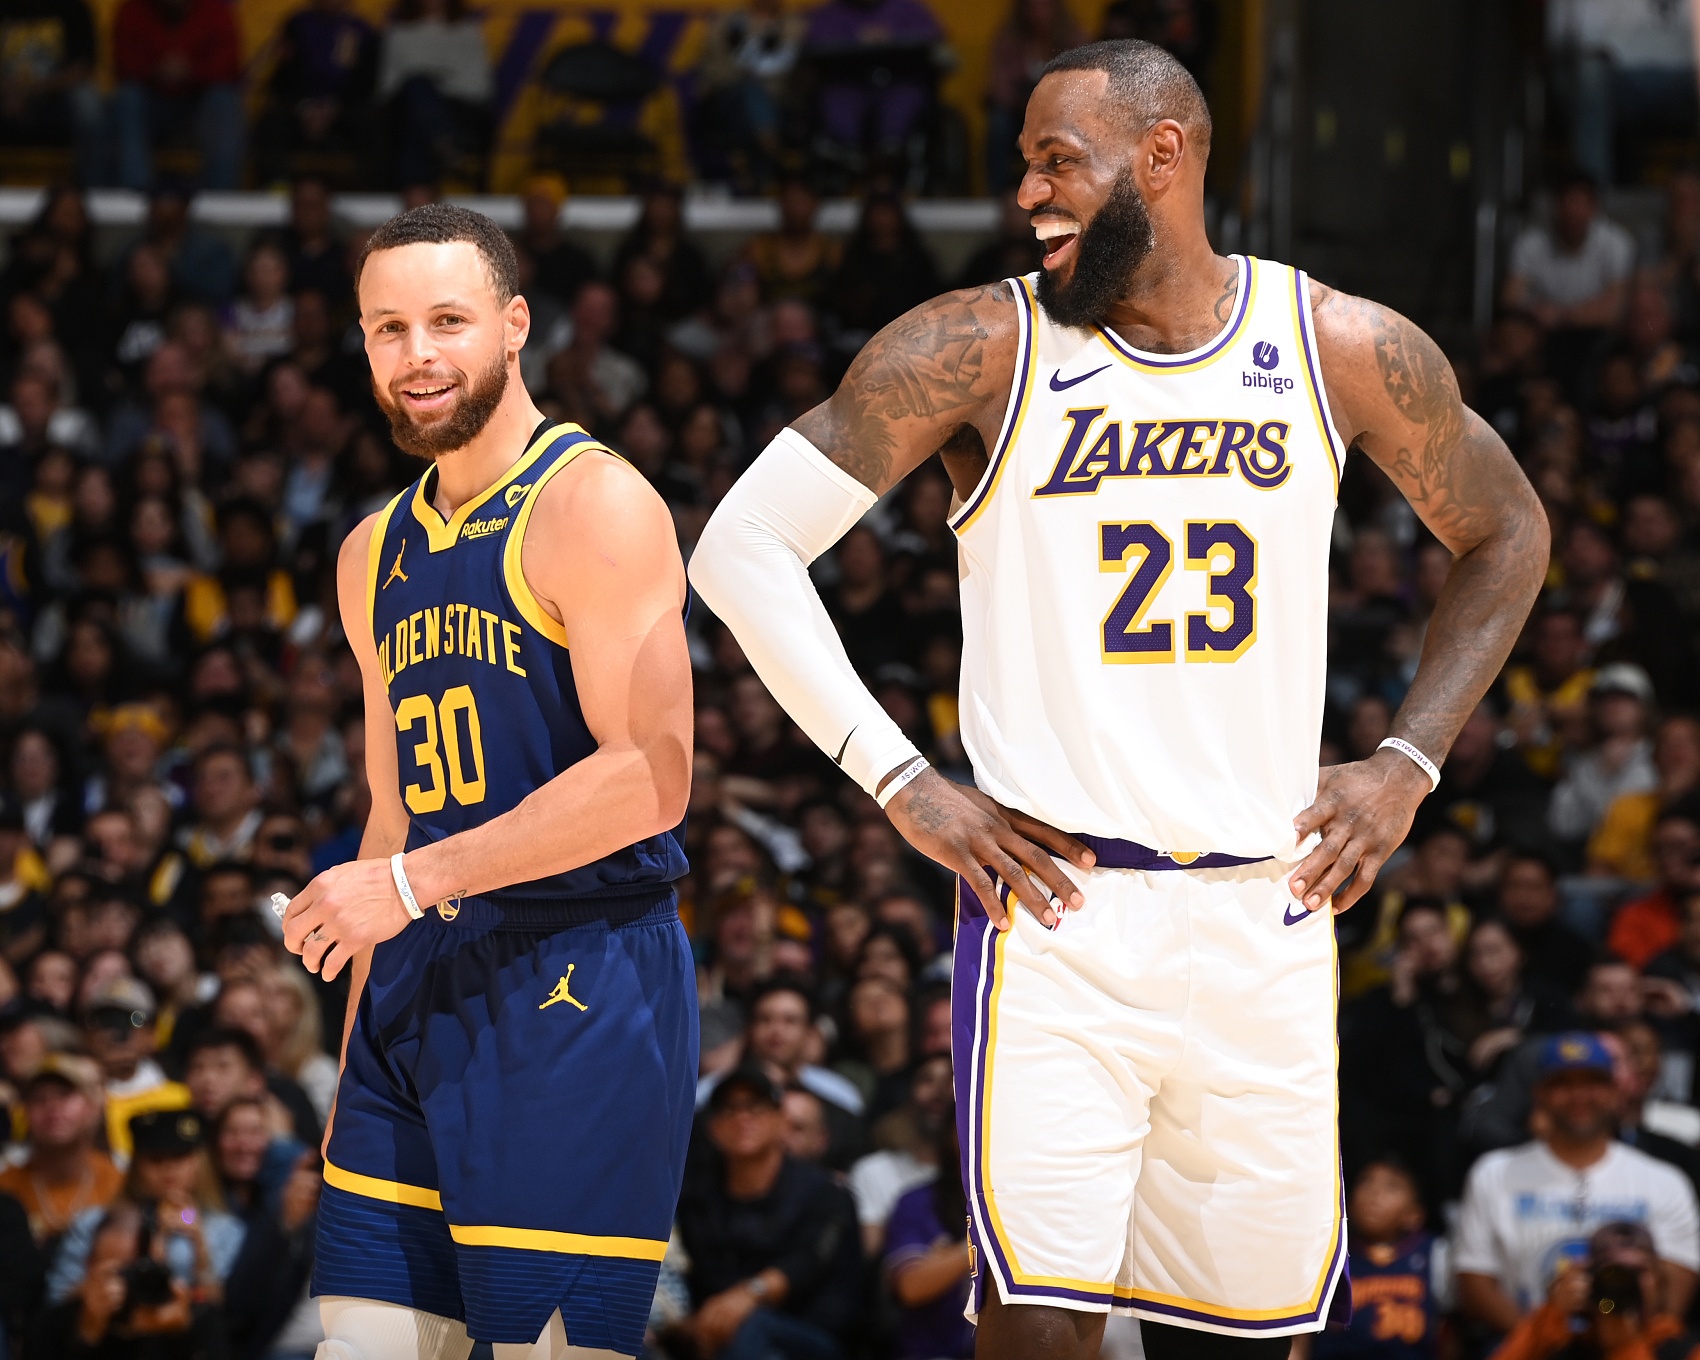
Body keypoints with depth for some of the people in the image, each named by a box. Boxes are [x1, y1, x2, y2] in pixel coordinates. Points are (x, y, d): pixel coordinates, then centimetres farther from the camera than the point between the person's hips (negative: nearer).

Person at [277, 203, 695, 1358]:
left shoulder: (595, 505, -8)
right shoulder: (376, 556, 18)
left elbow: (651, 776, -18)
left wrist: (413, 884, -18)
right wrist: (359, 1049, 18)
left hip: (579, 978, -8)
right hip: (418, 990, 8)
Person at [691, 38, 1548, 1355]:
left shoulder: (1347, 350, 3)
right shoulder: (979, 348, -4)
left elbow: (1506, 534, 20)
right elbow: (745, 542, -3)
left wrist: (1408, 765, 9)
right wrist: (901, 784, -7)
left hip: (1266, 917, 3)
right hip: (1057, 909, -3)